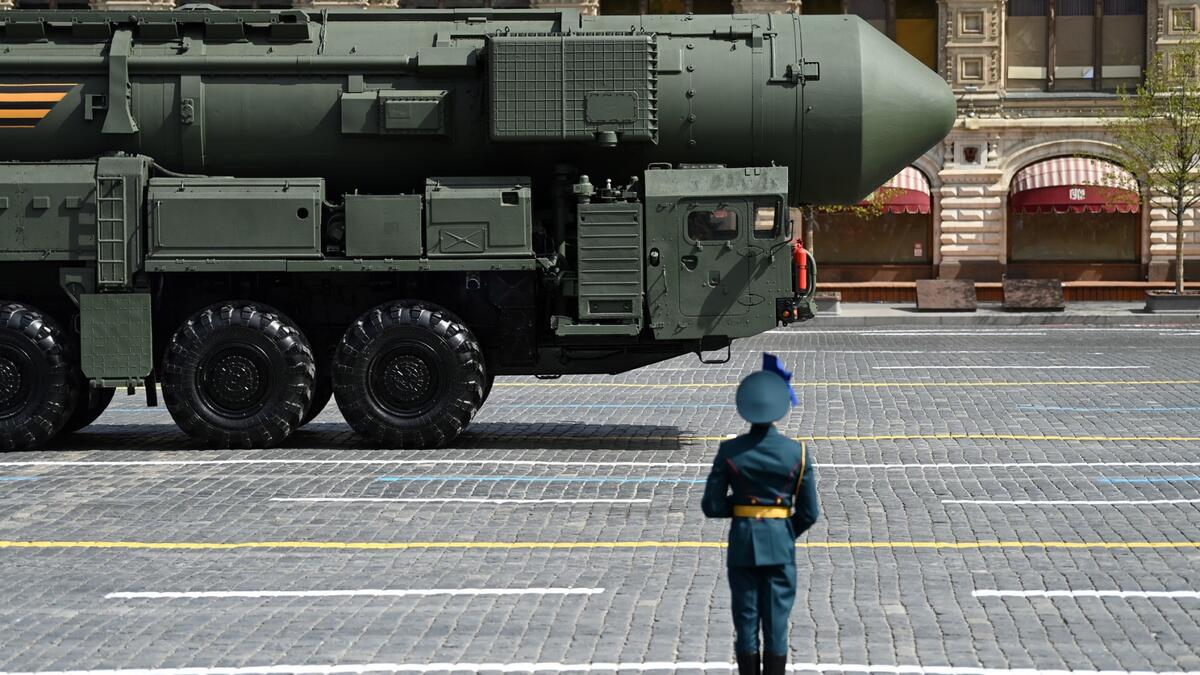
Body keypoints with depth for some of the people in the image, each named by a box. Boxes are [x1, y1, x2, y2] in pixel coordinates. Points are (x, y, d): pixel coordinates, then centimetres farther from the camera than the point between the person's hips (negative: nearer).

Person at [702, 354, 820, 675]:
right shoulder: (797, 452, -8)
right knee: (776, 625, 6)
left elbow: (712, 506, -7)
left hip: (742, 544, 0)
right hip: (780, 545, 0)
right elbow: (809, 513, -4)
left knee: (746, 624, 8)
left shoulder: (730, 451, -9)